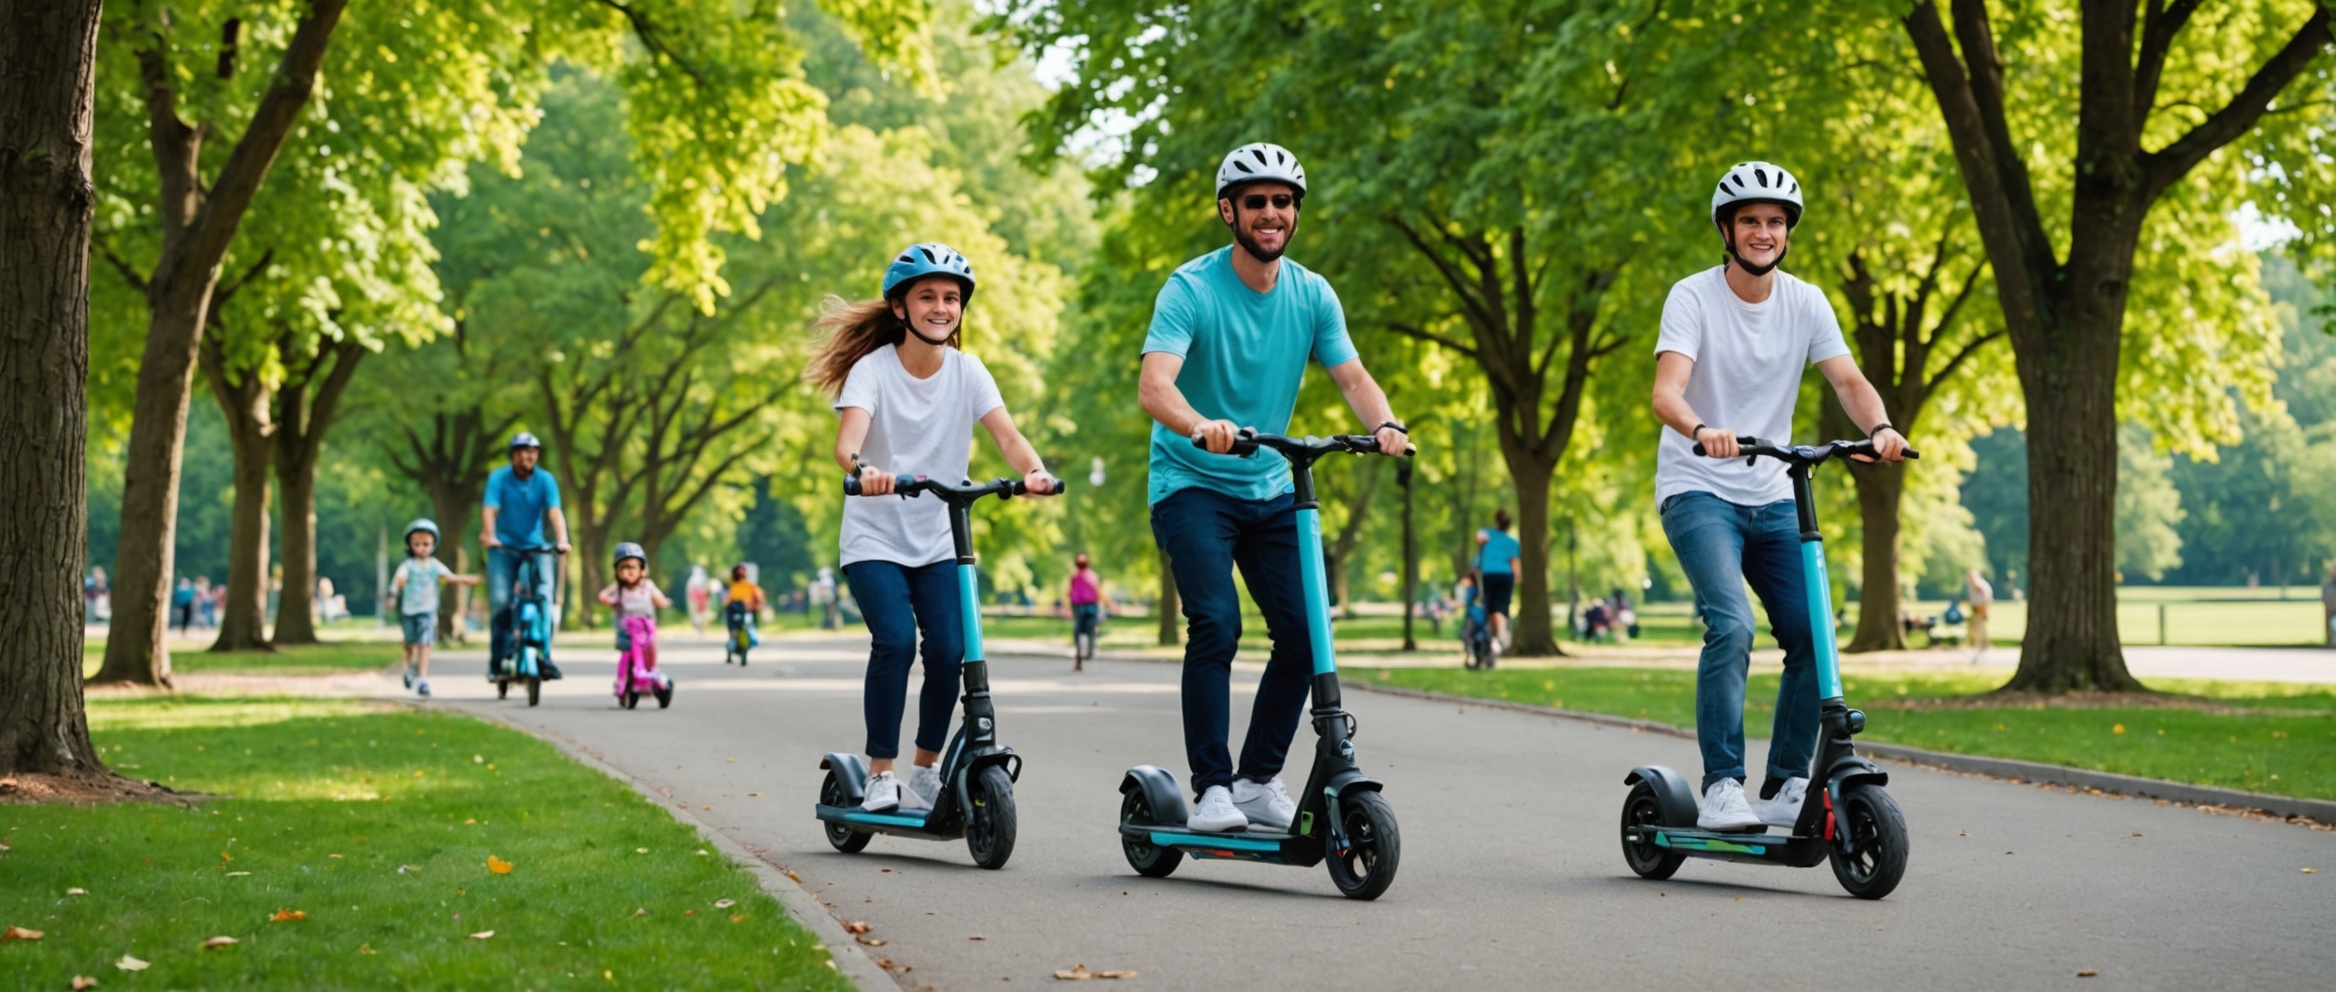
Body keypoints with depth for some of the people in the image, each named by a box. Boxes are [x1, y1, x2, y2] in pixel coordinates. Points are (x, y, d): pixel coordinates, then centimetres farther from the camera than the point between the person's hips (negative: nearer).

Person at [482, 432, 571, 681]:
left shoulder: (545, 480, -4)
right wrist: (489, 535, -38)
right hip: (504, 547, -1)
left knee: (547, 594, -15)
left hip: (535, 547, 1)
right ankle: (500, 656, -5)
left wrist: (561, 540, -34)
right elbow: (490, 510, -19)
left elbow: (554, 512, -17)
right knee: (500, 600, -15)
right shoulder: (498, 478, -6)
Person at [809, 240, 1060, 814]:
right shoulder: (873, 368, -11)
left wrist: (1034, 470, -37)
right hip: (875, 539, -3)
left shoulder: (966, 371, -1)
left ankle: (926, 775, 9)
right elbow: (848, 438, -28)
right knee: (895, 640, -23)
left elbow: (1006, 434, -15)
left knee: (949, 651, -13)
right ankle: (880, 776, -8)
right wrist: (862, 469, -51)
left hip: (939, 543, 3)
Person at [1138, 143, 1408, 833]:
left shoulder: (1312, 296, 1)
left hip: (1270, 488, 5)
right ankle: (1212, 789, -14)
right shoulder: (1191, 289, -15)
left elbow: (1350, 375, -5)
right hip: (1192, 483, -5)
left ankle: (1260, 780, 11)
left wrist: (1384, 423, -28)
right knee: (1216, 623, -21)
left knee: (1303, 634, -4)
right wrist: (1201, 426, -49)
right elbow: (1154, 385, -28)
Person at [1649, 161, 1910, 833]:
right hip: (1698, 491, -5)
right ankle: (1721, 787, -18)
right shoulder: (1693, 298, -10)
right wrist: (1702, 430, -45)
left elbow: (1847, 378, -7)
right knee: (1731, 624, -24)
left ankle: (1787, 788, 7)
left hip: (1771, 497, 5)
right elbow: (1666, 389, -24)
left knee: (1811, 635, -6)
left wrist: (1880, 428, -29)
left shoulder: (1805, 303, 3)